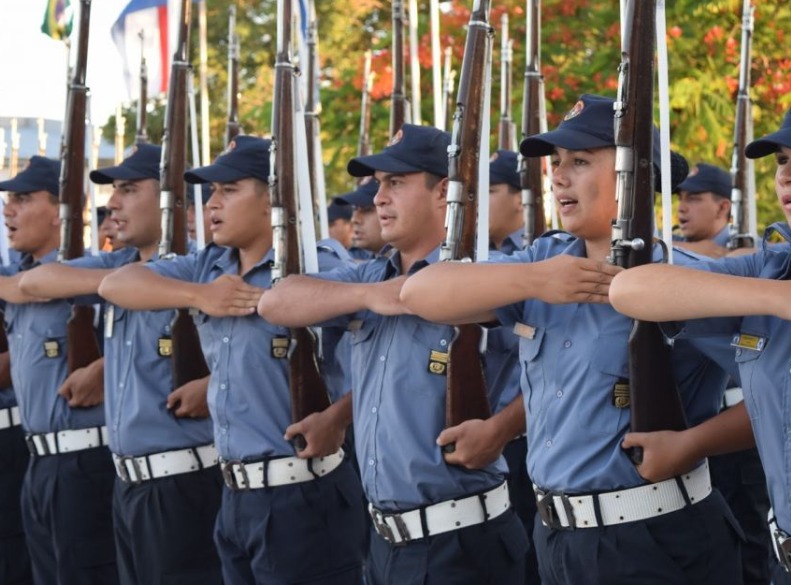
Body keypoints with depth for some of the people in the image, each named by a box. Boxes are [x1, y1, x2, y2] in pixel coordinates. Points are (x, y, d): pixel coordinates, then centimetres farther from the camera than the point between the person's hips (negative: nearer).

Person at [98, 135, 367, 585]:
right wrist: (198, 295, -6)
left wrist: (337, 419, -28)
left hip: (303, 497, -8)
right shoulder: (211, 266, 12)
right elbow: (115, 284, 8)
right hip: (236, 495, 8)